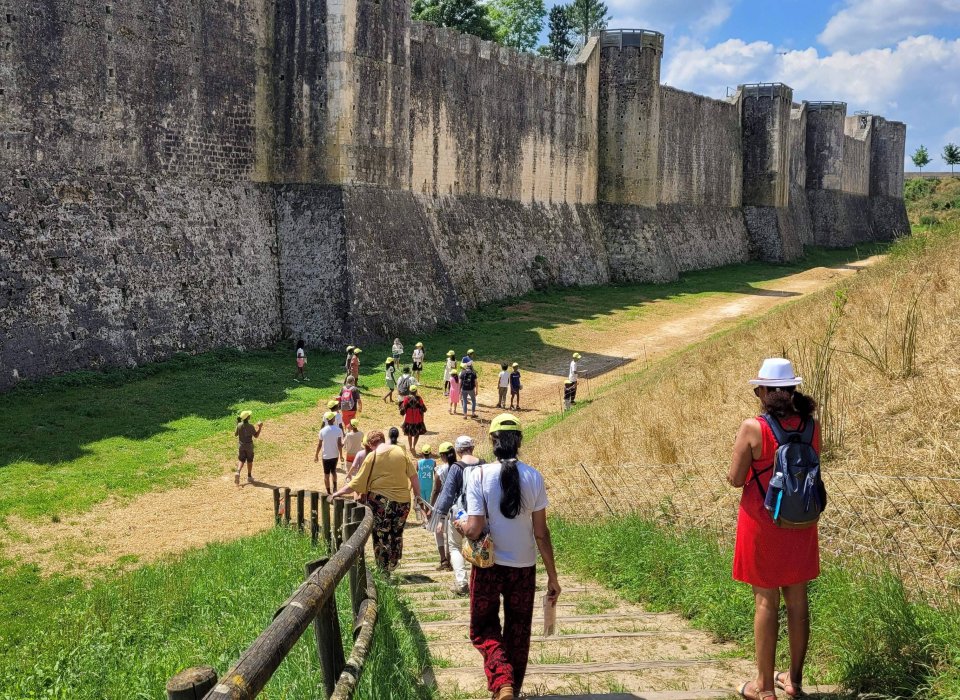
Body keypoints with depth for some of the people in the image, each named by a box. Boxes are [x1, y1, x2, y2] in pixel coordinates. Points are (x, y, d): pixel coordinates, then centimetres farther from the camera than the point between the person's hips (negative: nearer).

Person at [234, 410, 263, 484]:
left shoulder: (239, 425, -8)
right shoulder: (250, 427, -17)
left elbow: (235, 435, 4)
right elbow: (256, 436, -9)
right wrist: (260, 428, -2)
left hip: (241, 445, 3)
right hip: (249, 446, -2)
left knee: (241, 460, 10)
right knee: (249, 461, 13)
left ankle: (238, 472, -16)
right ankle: (249, 476, 21)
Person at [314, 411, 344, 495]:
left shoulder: (322, 431, -9)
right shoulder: (338, 430, -11)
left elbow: (319, 444, -5)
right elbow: (339, 444, -13)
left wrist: (316, 455, 7)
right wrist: (341, 455, -1)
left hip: (326, 456, -1)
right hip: (335, 455, 1)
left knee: (326, 474, 11)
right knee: (333, 471, 23)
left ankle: (328, 492, 17)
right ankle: (335, 487, 7)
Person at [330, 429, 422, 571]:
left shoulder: (371, 457, -8)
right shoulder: (399, 451, -1)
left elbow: (358, 482, -7)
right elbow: (413, 474, 0)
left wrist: (338, 493, 2)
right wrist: (417, 493, 12)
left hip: (380, 500, -3)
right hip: (402, 500, 3)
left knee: (381, 535, 9)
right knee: (397, 533, 19)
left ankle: (384, 569, 13)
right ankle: (393, 564, 28)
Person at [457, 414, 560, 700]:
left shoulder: (480, 475, -14)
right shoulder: (533, 477, -8)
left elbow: (473, 530, -18)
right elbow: (541, 533, -6)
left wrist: (460, 524, 6)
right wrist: (552, 577, 2)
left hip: (488, 566, -2)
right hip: (523, 566, 2)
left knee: (484, 628, 15)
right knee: (518, 631, 19)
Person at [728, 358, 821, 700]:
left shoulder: (753, 428, -18)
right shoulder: (811, 425, -4)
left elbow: (735, 479, -14)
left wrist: (742, 467, 6)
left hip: (762, 523, -4)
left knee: (766, 600, 5)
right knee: (797, 598, 14)